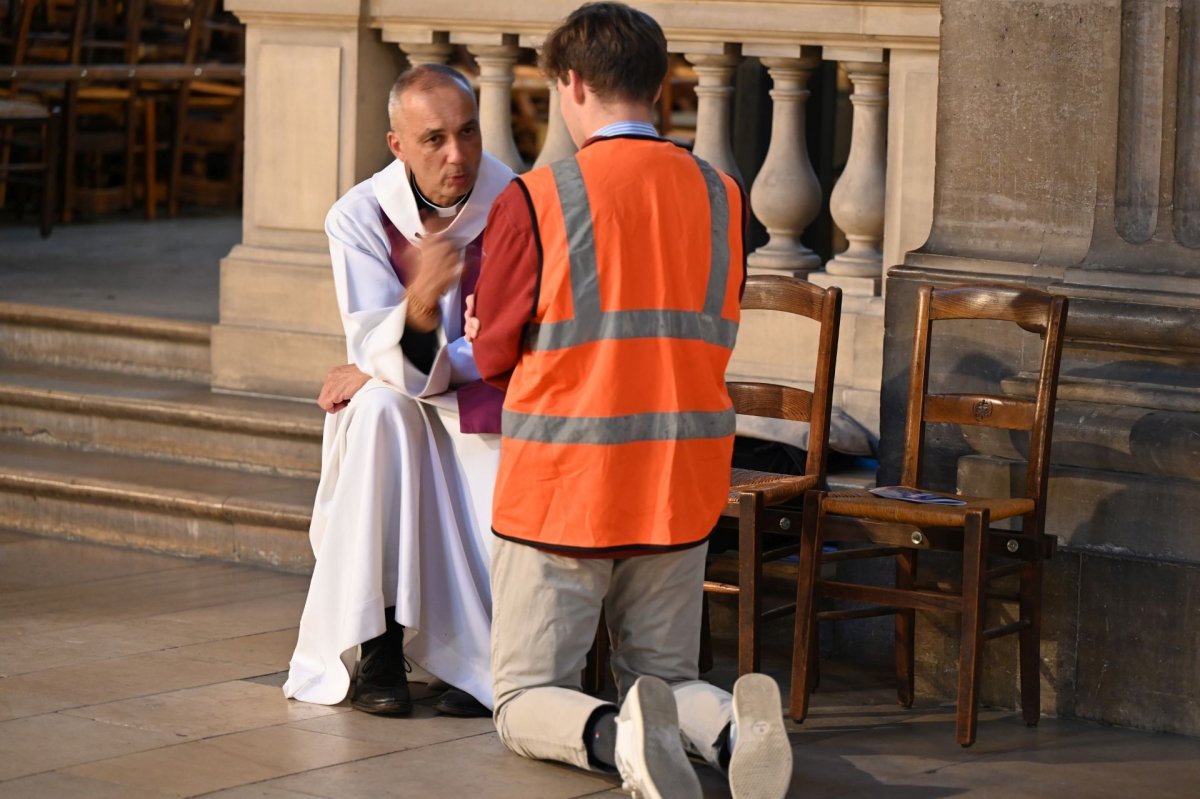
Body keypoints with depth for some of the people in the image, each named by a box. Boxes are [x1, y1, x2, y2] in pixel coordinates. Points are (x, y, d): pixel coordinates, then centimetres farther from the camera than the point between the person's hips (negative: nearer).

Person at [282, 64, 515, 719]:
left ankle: (475, 662, 8)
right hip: (392, 426, 1)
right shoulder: (359, 216, -12)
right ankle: (375, 644, -29)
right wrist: (419, 306, -44)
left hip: (485, 418, -1)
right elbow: (377, 349, -20)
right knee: (381, 406, -34)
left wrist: (384, 366, -16)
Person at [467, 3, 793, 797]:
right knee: (666, 678, 18)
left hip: (559, 490, -4)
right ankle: (734, 724, -17)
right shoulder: (722, 197, 1)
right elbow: (712, 342, 11)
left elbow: (493, 356, -4)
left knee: (528, 699, 8)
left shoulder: (535, 200, -12)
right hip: (679, 490, 4)